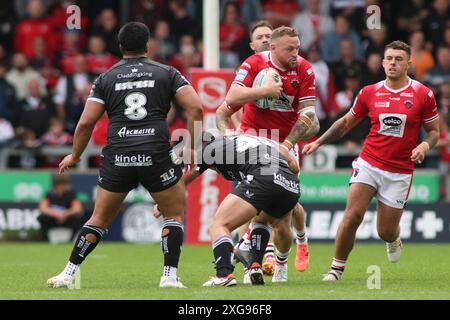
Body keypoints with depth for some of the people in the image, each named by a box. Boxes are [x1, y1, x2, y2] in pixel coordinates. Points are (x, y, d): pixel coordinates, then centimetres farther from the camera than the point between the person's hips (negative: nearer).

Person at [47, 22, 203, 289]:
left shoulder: (106, 79, 12)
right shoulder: (166, 73, 10)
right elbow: (196, 108, -1)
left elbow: (86, 122, 7)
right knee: (175, 214, 16)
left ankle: (68, 273, 11)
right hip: (156, 154, -2)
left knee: (100, 219, 15)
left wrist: (74, 156, 21)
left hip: (118, 157, 2)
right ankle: (170, 275, 4)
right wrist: (193, 146, 8)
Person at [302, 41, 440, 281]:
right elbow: (346, 122, 15)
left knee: (386, 232, 3)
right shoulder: (369, 93, 2)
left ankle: (394, 239, 42)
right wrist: (318, 142, 7)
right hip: (368, 164, 1)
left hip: (400, 172, -1)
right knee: (352, 216, -16)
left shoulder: (423, 94, -3)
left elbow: (434, 130, 5)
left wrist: (425, 145, -16)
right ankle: (336, 269, -2)